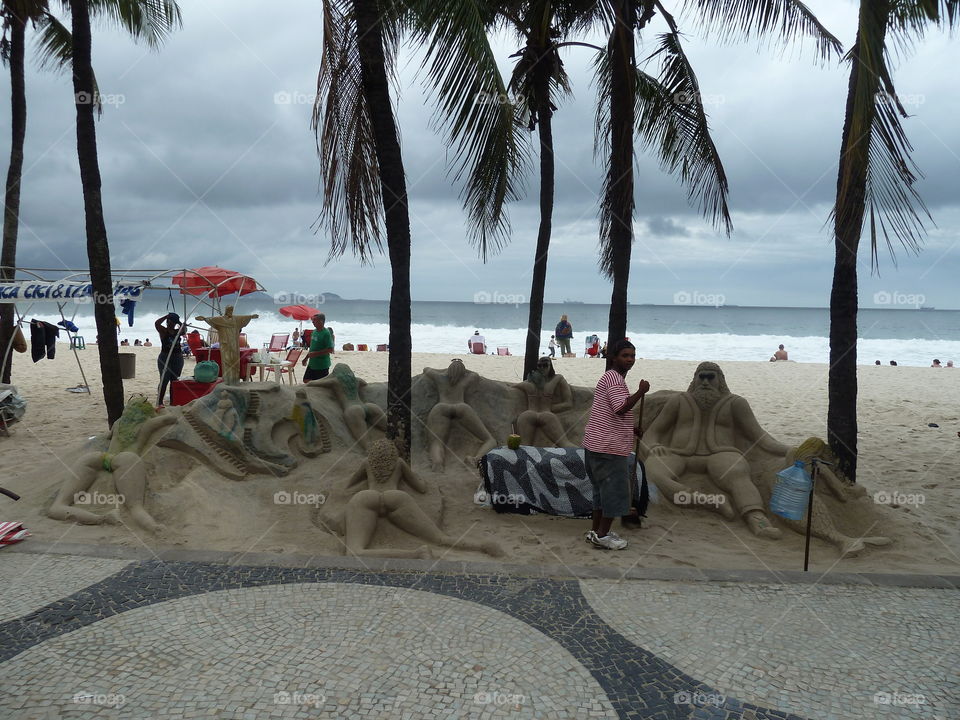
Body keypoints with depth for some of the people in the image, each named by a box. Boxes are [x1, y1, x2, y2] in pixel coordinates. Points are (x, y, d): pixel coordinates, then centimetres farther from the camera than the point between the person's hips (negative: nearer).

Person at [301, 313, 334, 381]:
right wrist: (306, 358, 20)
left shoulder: (326, 333, -18)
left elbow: (330, 350, -23)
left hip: (322, 366, -9)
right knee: (306, 380, 13)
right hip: (312, 363, 9)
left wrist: (315, 353, -23)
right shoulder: (314, 331, 9)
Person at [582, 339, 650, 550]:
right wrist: (641, 392, -19)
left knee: (603, 487, 17)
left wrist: (632, 429, 24)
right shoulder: (614, 378, -14)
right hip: (609, 446, -11)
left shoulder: (612, 377, 20)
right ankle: (602, 535, 3)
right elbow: (621, 408, -28)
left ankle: (596, 530, 24)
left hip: (598, 444, 11)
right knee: (615, 489, -3)